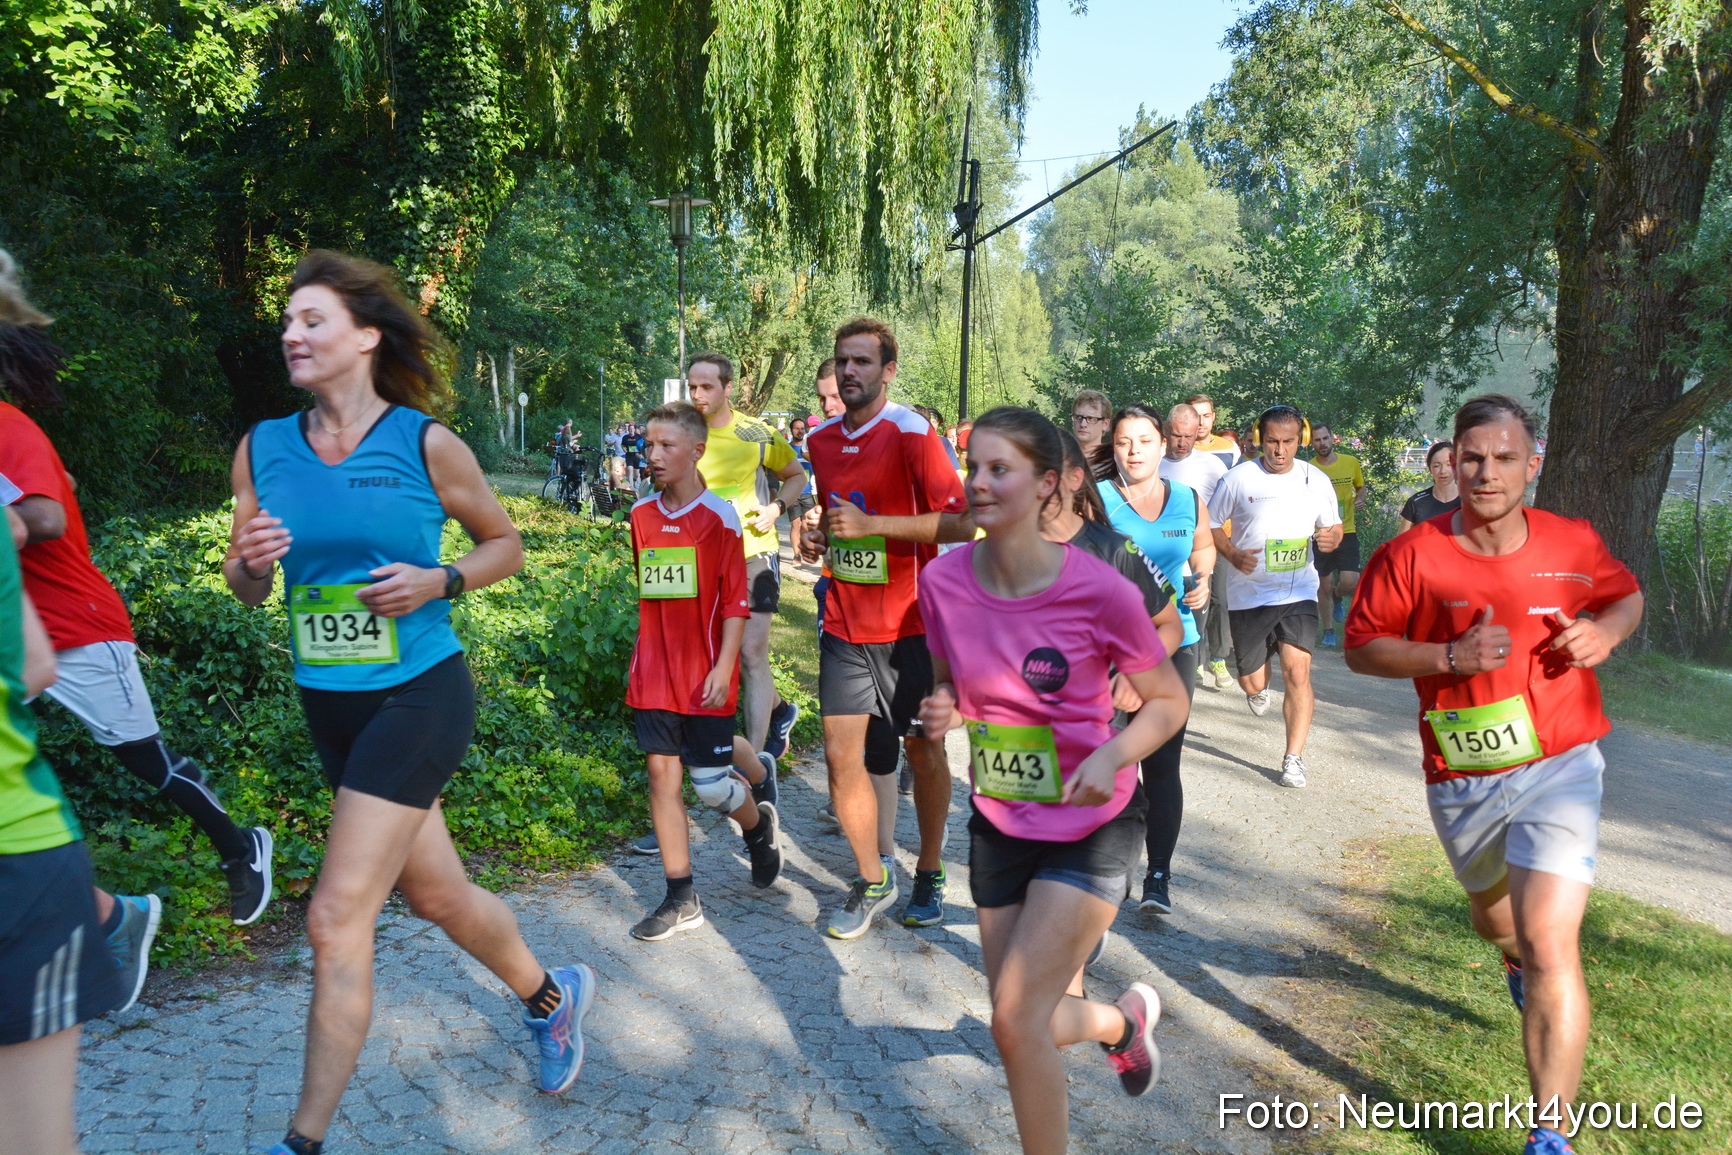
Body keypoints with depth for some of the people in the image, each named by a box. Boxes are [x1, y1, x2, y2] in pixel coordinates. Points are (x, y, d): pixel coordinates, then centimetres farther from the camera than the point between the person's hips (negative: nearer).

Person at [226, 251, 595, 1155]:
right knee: (434, 893, 18)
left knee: (338, 918, -8)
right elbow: (244, 587, 10)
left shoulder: (426, 444, -9)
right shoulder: (262, 449, 3)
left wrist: (437, 582, -15)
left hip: (419, 696, -6)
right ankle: (551, 996, 44)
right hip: (329, 704, 6)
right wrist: (250, 563, -13)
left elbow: (504, 544, 3)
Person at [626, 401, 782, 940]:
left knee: (711, 784, -1)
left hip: (705, 676, -5)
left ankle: (759, 825, 34)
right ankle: (681, 900, 15)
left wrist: (723, 668, -15)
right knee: (661, 775, 4)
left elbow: (736, 601, -9)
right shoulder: (641, 515, 7)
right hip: (654, 673, 5)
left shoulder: (718, 516, -8)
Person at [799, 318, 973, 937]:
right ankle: (872, 881, 21)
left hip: (909, 625, -5)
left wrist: (870, 525, -23)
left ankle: (929, 875, 30)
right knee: (841, 756, 1)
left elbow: (962, 521, -19)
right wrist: (817, 536, 3)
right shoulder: (820, 439, 8)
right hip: (844, 625, 5)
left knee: (923, 751, 10)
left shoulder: (911, 432, -12)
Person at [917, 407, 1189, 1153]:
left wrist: (1112, 755, -26)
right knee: (1030, 1024, 14)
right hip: (999, 823, 5)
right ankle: (1124, 1020, 49)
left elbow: (1168, 701, -8)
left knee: (1015, 1019, -11)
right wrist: (941, 713, -15)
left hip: (1091, 826, -4)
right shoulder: (943, 581, -10)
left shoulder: (1098, 590, -21)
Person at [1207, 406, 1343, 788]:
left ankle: (1294, 758, -1)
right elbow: (1212, 524, 4)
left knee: (1297, 672, -15)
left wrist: (1330, 538, -10)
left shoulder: (1317, 480, 3)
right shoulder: (1238, 478, -4)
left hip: (1298, 592, 0)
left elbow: (1334, 527, 14)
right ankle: (1258, 684, 47)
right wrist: (1233, 554, -14)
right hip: (1248, 594, 0)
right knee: (1251, 684, 7)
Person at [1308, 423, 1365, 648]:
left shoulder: (1351, 462, 3)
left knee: (1349, 582, -10)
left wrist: (1360, 499, -1)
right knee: (1324, 585, 5)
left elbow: (1361, 487, 20)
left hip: (1347, 530, 1)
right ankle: (1328, 631, 21)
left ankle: (1338, 597, 27)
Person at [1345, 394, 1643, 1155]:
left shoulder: (1573, 543, -5)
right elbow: (1361, 648, -7)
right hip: (1461, 779, 2)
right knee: (1492, 910, 27)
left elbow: (1627, 595, 15)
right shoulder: (1411, 556, -12)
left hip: (1559, 766, -1)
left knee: (1549, 945, -15)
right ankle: (1517, 957, 67)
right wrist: (1449, 656, -22)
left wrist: (1606, 630, -8)